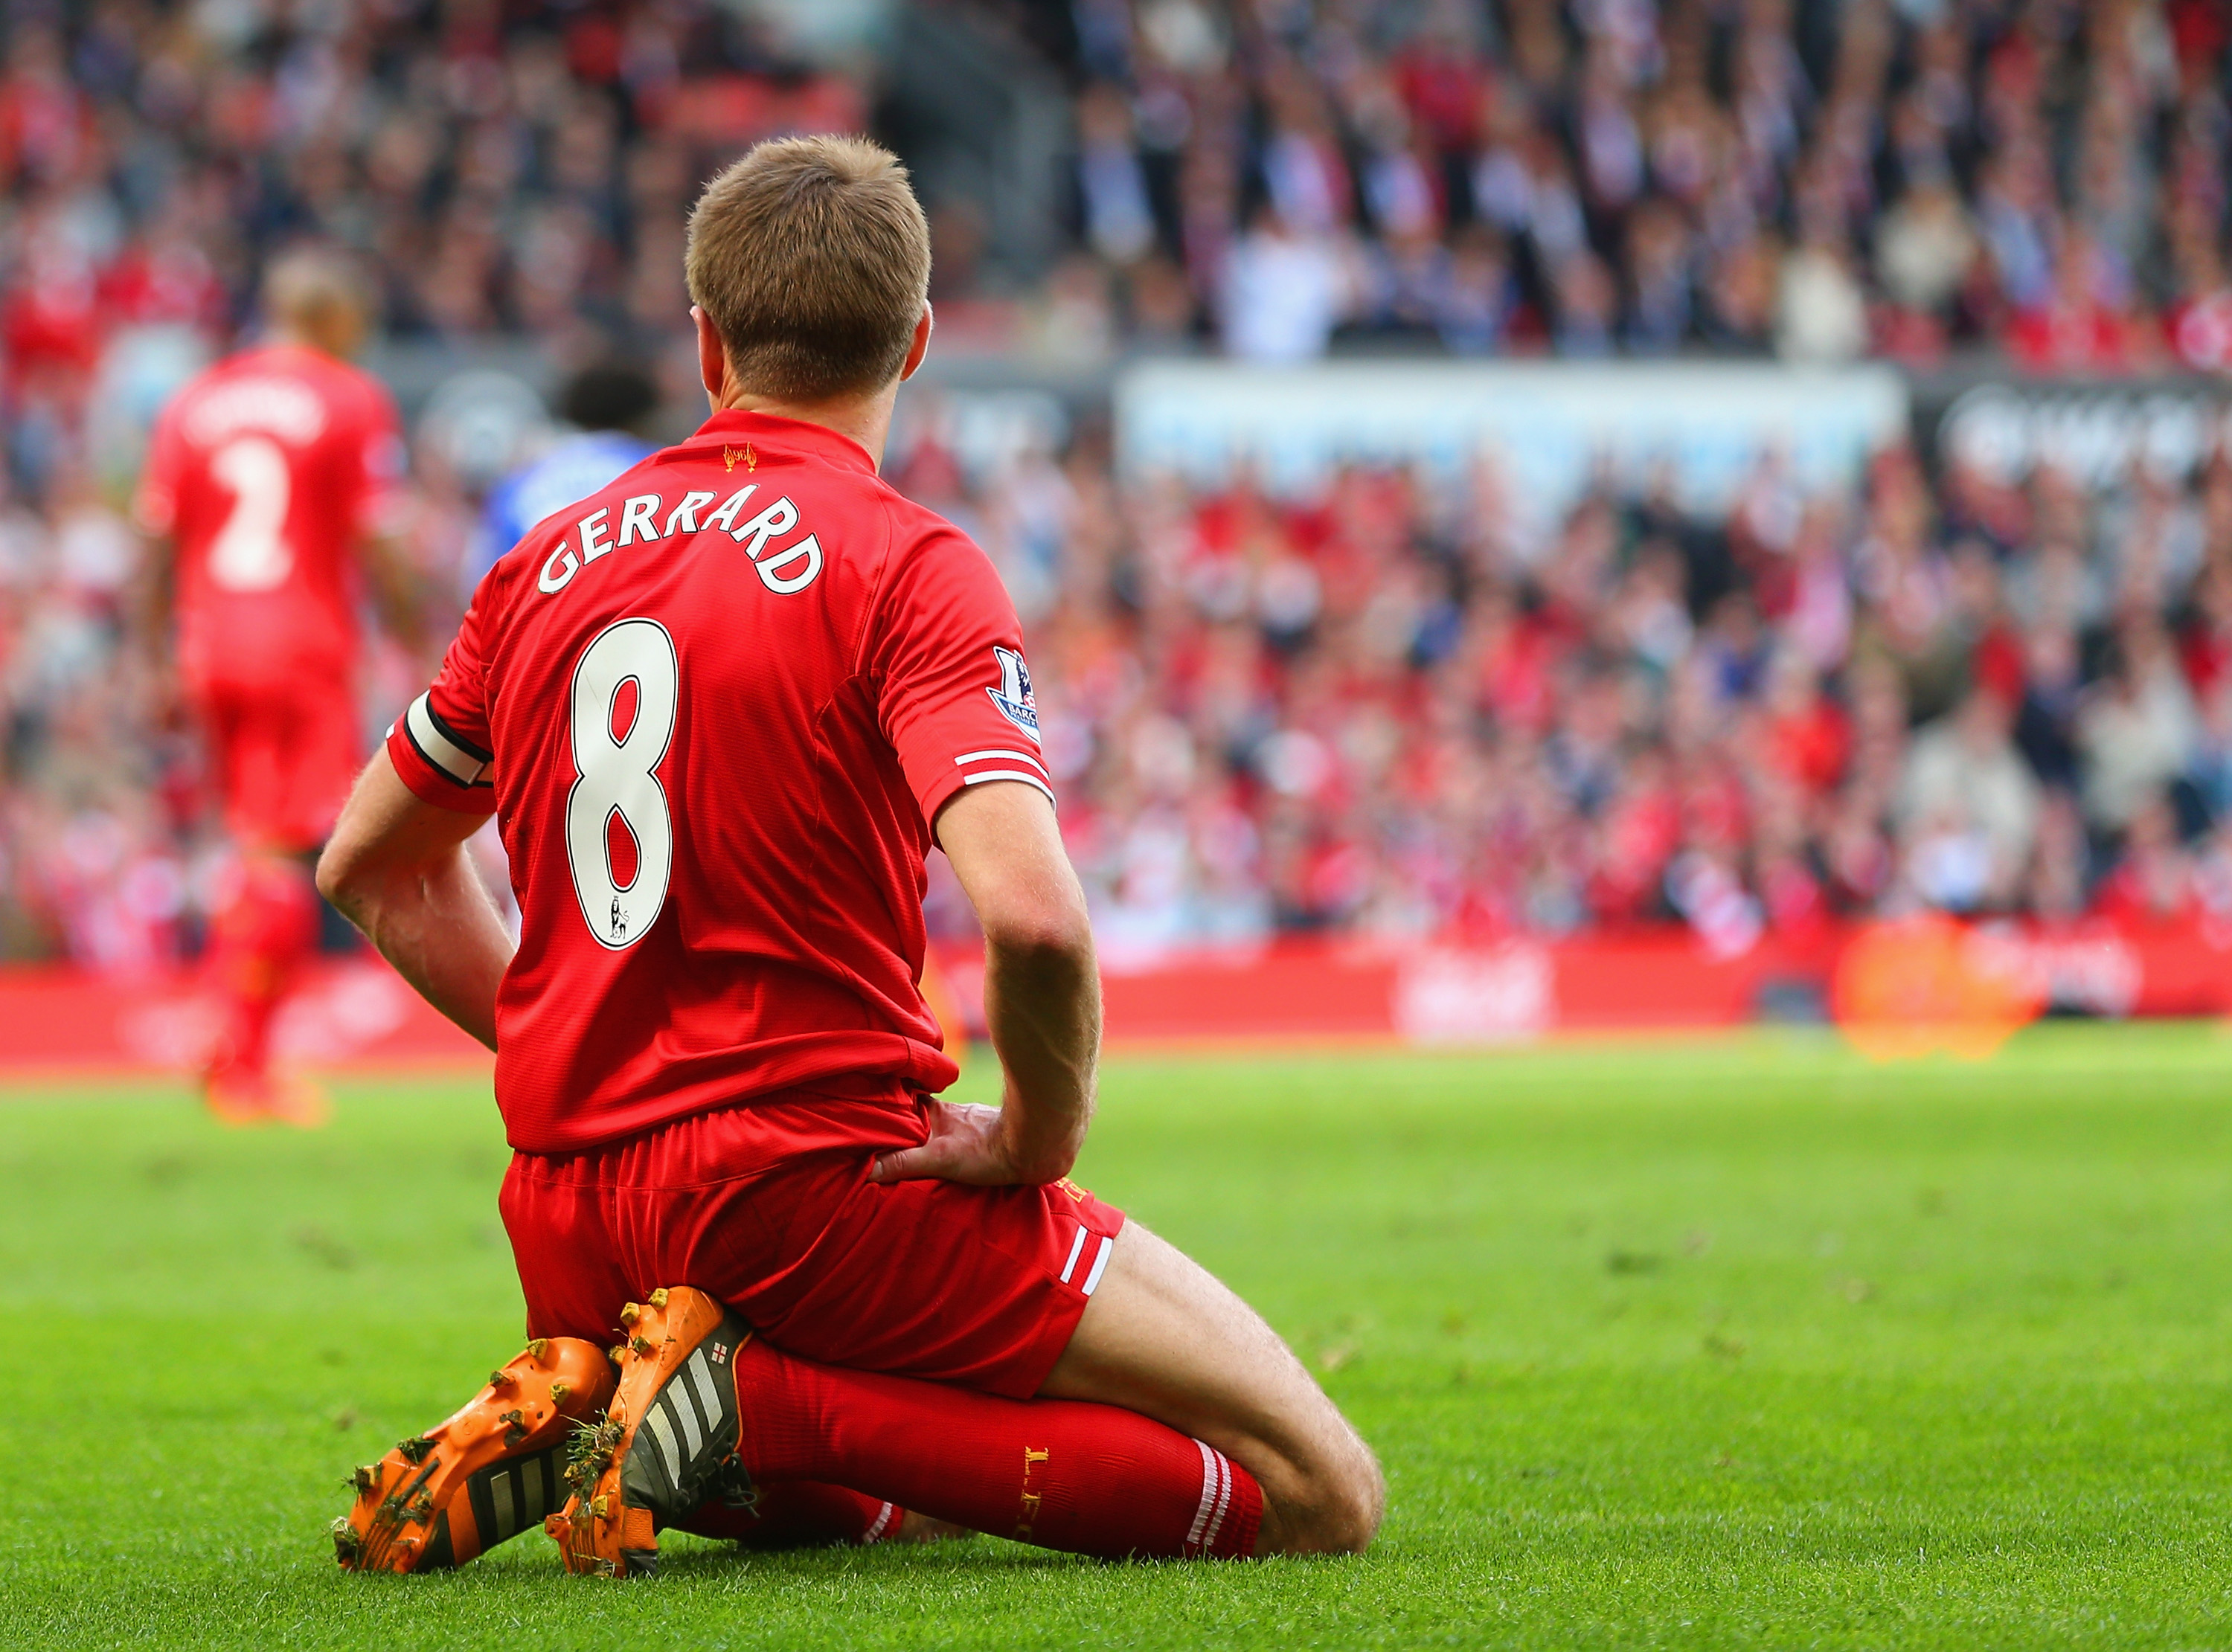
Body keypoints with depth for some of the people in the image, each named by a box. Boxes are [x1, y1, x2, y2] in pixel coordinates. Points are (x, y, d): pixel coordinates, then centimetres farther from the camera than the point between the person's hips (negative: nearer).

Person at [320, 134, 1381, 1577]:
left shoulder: (549, 564, 10)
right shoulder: (908, 566, -10)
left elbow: (369, 866, 23)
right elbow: (1033, 913, -25)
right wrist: (1042, 1136, -7)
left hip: (568, 1225, 8)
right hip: (811, 1177, -8)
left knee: (904, 1498, 33)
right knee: (1318, 1492, -6)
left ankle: (563, 1425, 5)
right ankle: (772, 1400, -15)